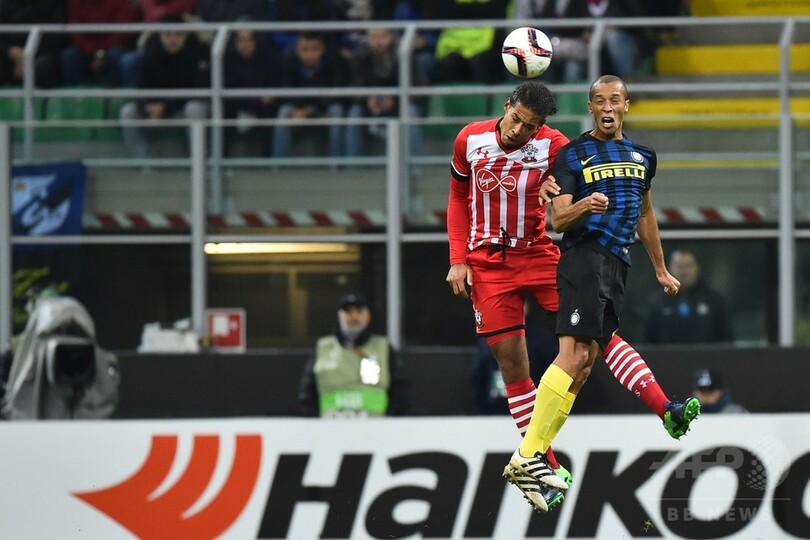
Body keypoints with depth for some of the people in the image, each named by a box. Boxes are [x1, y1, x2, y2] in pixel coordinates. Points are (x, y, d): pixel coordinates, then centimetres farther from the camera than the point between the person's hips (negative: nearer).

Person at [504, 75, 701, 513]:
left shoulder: (642, 156, 20)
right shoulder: (572, 154, 1)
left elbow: (644, 214, 32)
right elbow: (558, 220, -6)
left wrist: (661, 269, 36)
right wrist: (583, 206, -28)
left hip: (617, 267, 6)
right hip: (584, 259, -6)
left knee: (584, 364, -2)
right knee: (574, 356, -20)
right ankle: (527, 456, -25)